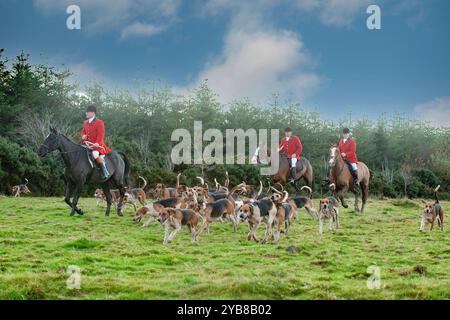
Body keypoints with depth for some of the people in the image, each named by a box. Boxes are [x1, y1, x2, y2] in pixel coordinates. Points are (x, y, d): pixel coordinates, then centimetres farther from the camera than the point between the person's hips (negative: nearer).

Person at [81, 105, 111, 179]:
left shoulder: (99, 122, -8)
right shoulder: (86, 122, 14)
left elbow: (101, 134, -14)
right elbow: (83, 131, 23)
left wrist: (97, 143, -25)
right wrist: (83, 136, -1)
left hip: (97, 145, -8)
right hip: (88, 144, 8)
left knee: (95, 154, -33)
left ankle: (105, 173, -29)